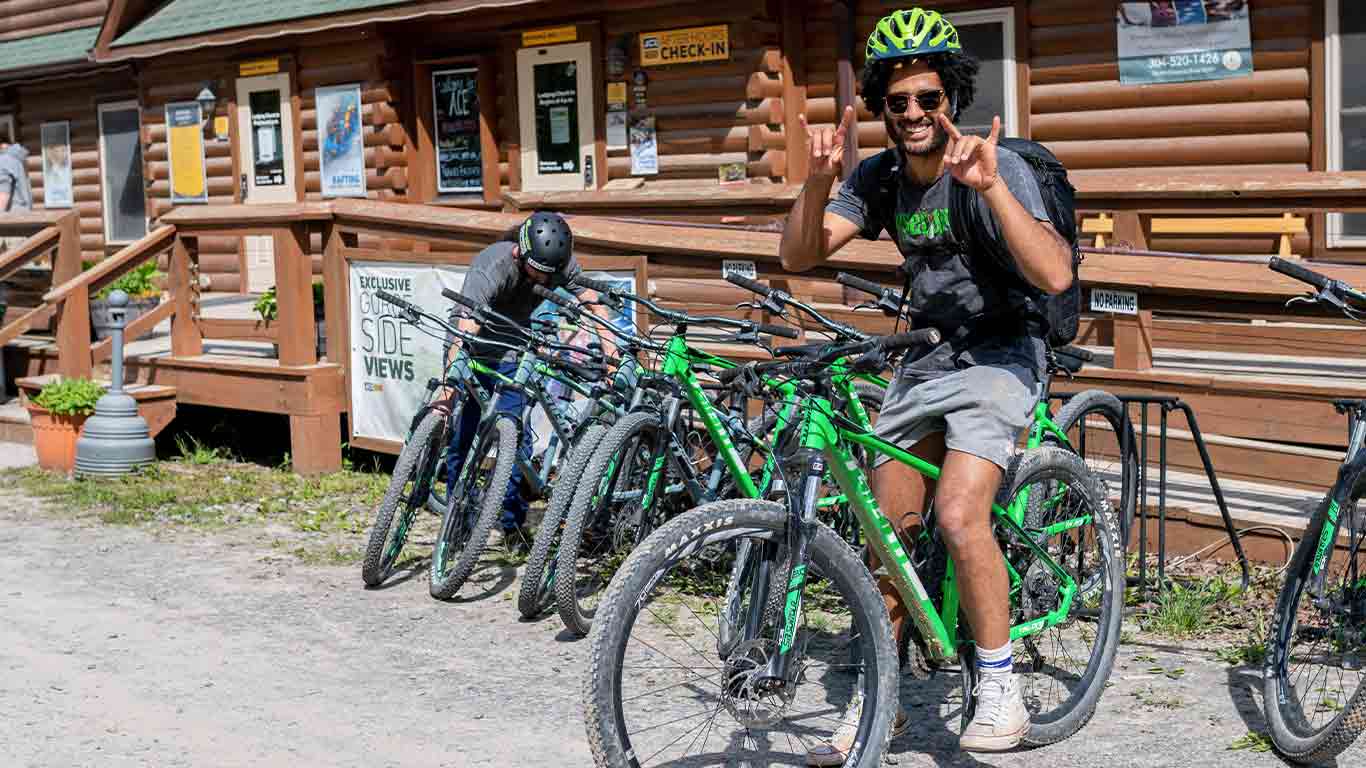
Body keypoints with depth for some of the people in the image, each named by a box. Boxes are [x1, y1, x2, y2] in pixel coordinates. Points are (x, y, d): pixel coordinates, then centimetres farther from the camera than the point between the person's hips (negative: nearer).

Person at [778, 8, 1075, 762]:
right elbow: (800, 256, -8)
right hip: (924, 358, 6)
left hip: (999, 355, -6)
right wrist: (819, 179, -24)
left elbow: (1054, 275, -31)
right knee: (887, 531, 6)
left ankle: (1000, 691, -8)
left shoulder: (998, 168, -18)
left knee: (958, 516, -25)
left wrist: (989, 186, -40)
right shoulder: (880, 177, -1)